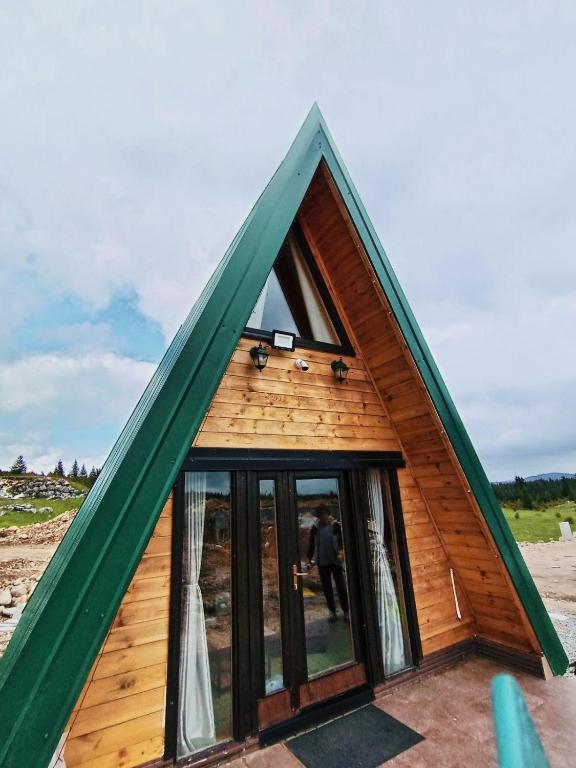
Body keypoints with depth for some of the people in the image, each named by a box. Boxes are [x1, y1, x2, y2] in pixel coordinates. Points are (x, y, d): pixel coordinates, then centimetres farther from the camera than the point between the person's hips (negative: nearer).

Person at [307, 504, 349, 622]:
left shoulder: (335, 525, -5)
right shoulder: (315, 528, 3)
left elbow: (341, 540, -7)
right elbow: (311, 544, 7)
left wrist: (341, 552, -24)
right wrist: (310, 559, 2)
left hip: (335, 560, -2)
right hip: (322, 562, 3)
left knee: (341, 586, 1)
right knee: (326, 587, 9)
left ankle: (346, 612, 11)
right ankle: (332, 611, 20)